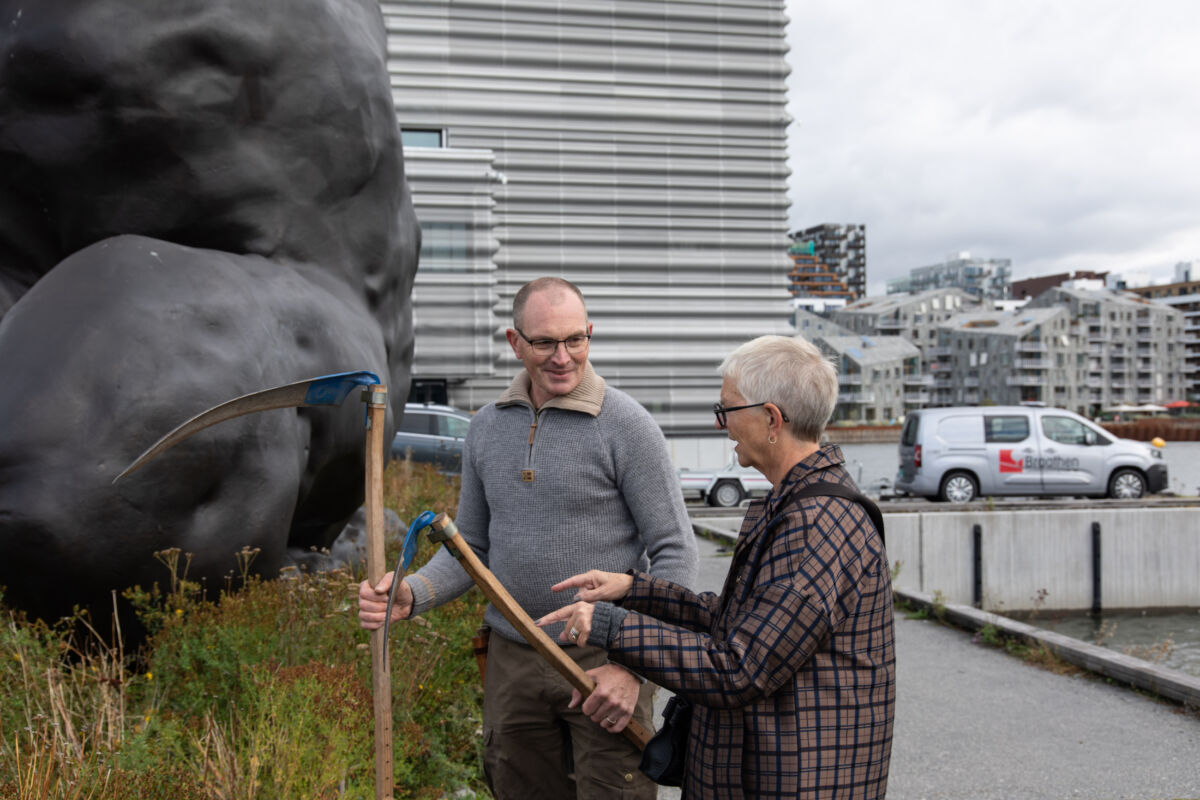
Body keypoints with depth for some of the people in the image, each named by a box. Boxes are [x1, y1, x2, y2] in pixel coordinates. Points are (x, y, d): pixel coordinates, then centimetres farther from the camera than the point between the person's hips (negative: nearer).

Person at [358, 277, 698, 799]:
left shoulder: (627, 425, -9)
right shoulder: (487, 428, 6)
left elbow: (674, 552, -9)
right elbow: (474, 546, 13)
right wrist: (411, 594, -6)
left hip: (603, 659, -4)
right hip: (512, 658, 5)